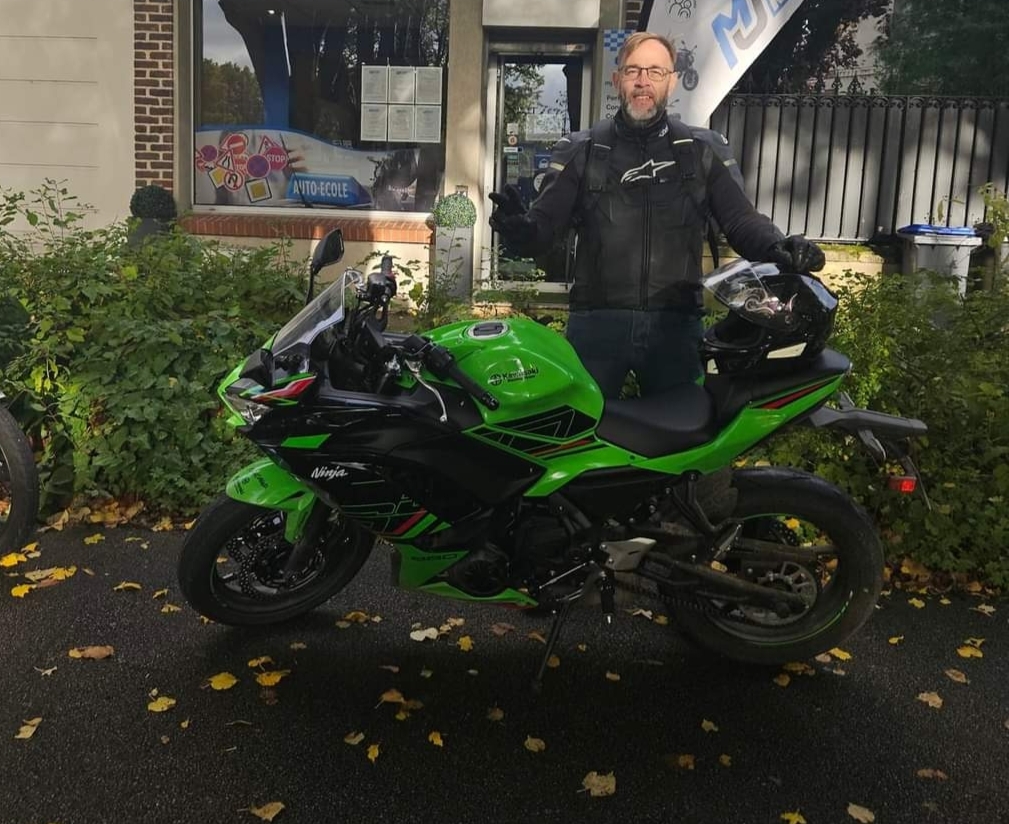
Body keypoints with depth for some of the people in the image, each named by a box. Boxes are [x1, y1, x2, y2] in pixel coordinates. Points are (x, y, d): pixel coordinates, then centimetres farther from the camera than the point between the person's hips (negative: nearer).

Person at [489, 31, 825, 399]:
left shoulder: (697, 152, 10)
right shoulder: (581, 150, 7)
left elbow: (740, 218, 6)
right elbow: (545, 225, 0)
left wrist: (778, 246, -16)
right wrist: (520, 227, -24)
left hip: (676, 325, 1)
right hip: (597, 323, -1)